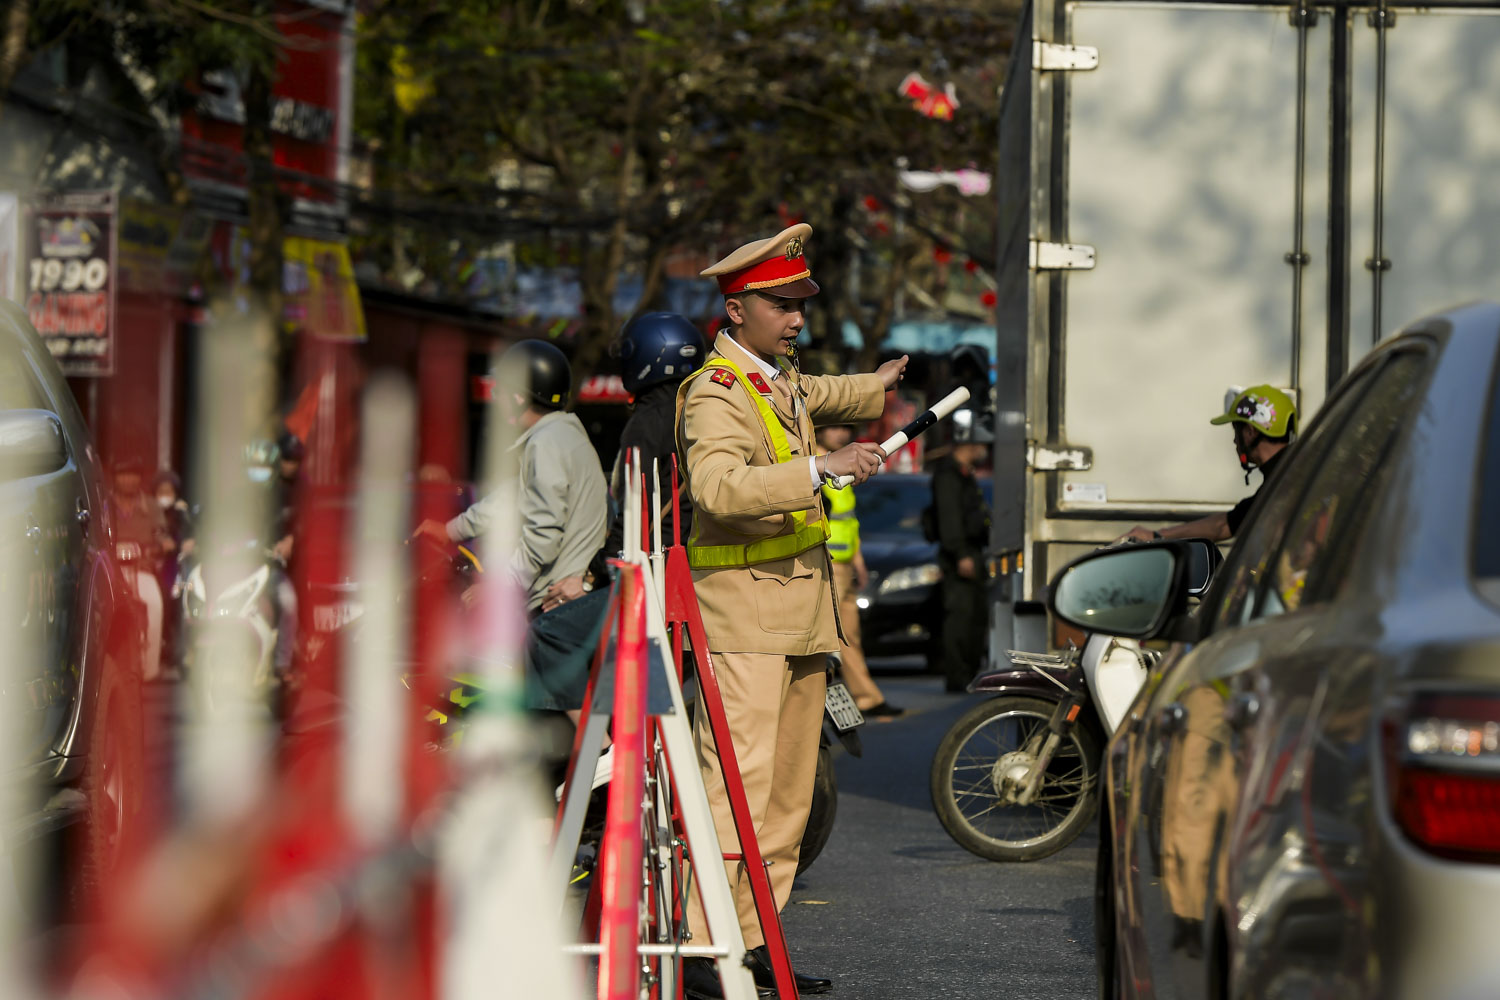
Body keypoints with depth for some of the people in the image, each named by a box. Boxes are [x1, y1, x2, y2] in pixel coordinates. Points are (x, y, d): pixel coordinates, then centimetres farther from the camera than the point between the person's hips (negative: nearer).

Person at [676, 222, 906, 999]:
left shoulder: (782, 380, 16)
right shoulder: (715, 393, -14)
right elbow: (721, 487, -33)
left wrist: (875, 390, 55)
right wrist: (820, 469, -39)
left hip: (801, 608, 10)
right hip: (743, 615, -9)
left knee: (789, 786, 8)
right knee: (739, 778, -16)